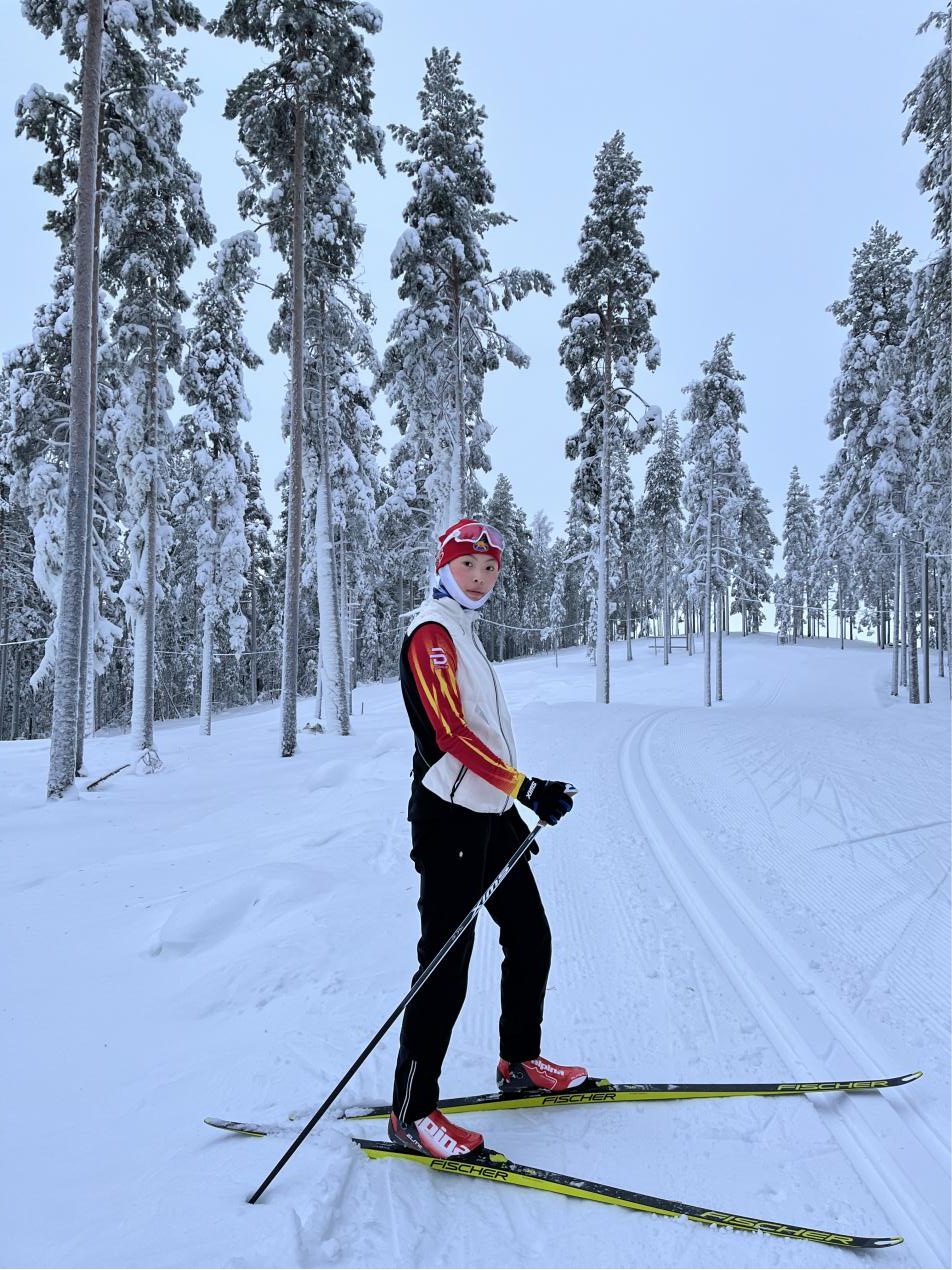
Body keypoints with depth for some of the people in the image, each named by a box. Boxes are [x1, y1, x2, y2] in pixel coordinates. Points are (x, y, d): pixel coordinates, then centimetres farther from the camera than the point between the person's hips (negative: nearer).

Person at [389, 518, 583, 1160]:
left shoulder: (465, 635, 20)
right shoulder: (432, 633, -10)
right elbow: (451, 733, -20)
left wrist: (519, 797, 24)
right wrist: (526, 787, -21)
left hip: (492, 814, 10)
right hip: (452, 817, -10)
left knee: (531, 938, 16)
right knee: (447, 963, -7)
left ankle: (520, 1062, 33)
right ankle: (412, 1112, 4)